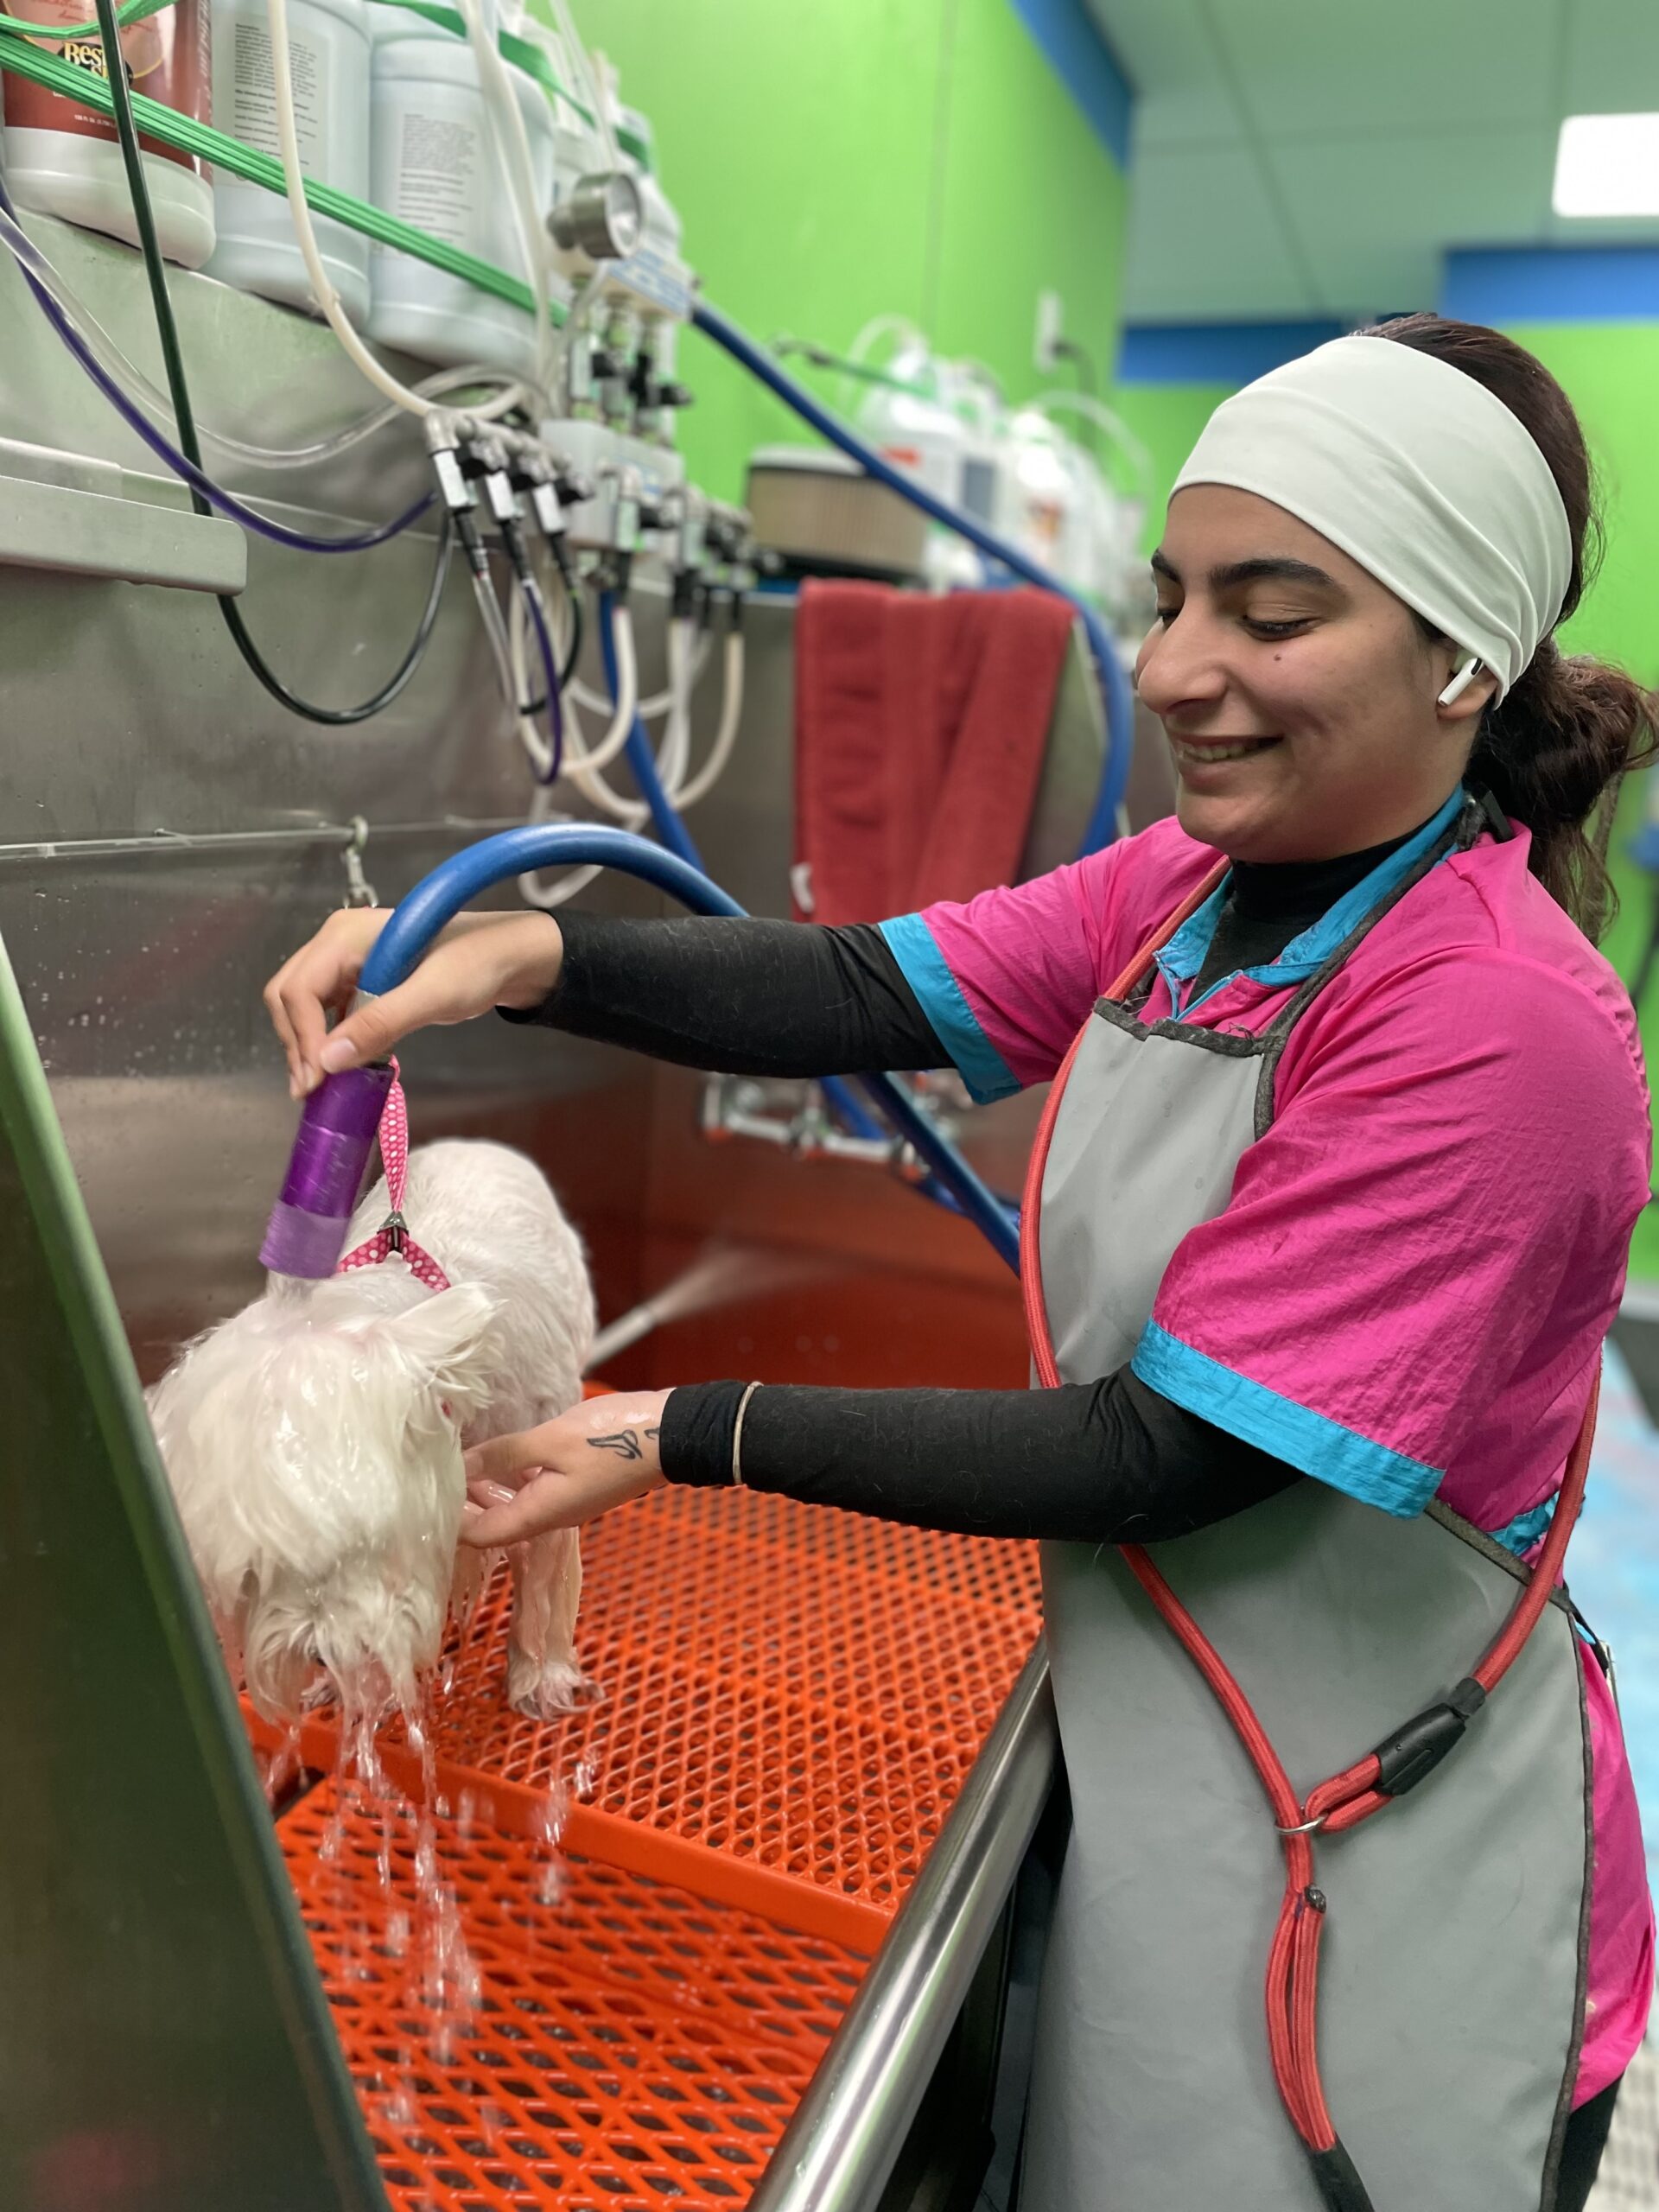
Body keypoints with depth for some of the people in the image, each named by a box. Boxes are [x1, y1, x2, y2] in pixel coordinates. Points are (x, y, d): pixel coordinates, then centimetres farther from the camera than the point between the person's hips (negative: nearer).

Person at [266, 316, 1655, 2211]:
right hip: (1163, 1776, 7)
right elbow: (872, 993, -9)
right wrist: (525, 956, -24)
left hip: (1380, 1889, -6)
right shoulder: (1191, 886, -1)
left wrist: (686, 1436, -22)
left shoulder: (1499, 1026, -26)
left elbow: (1156, 1460, -25)